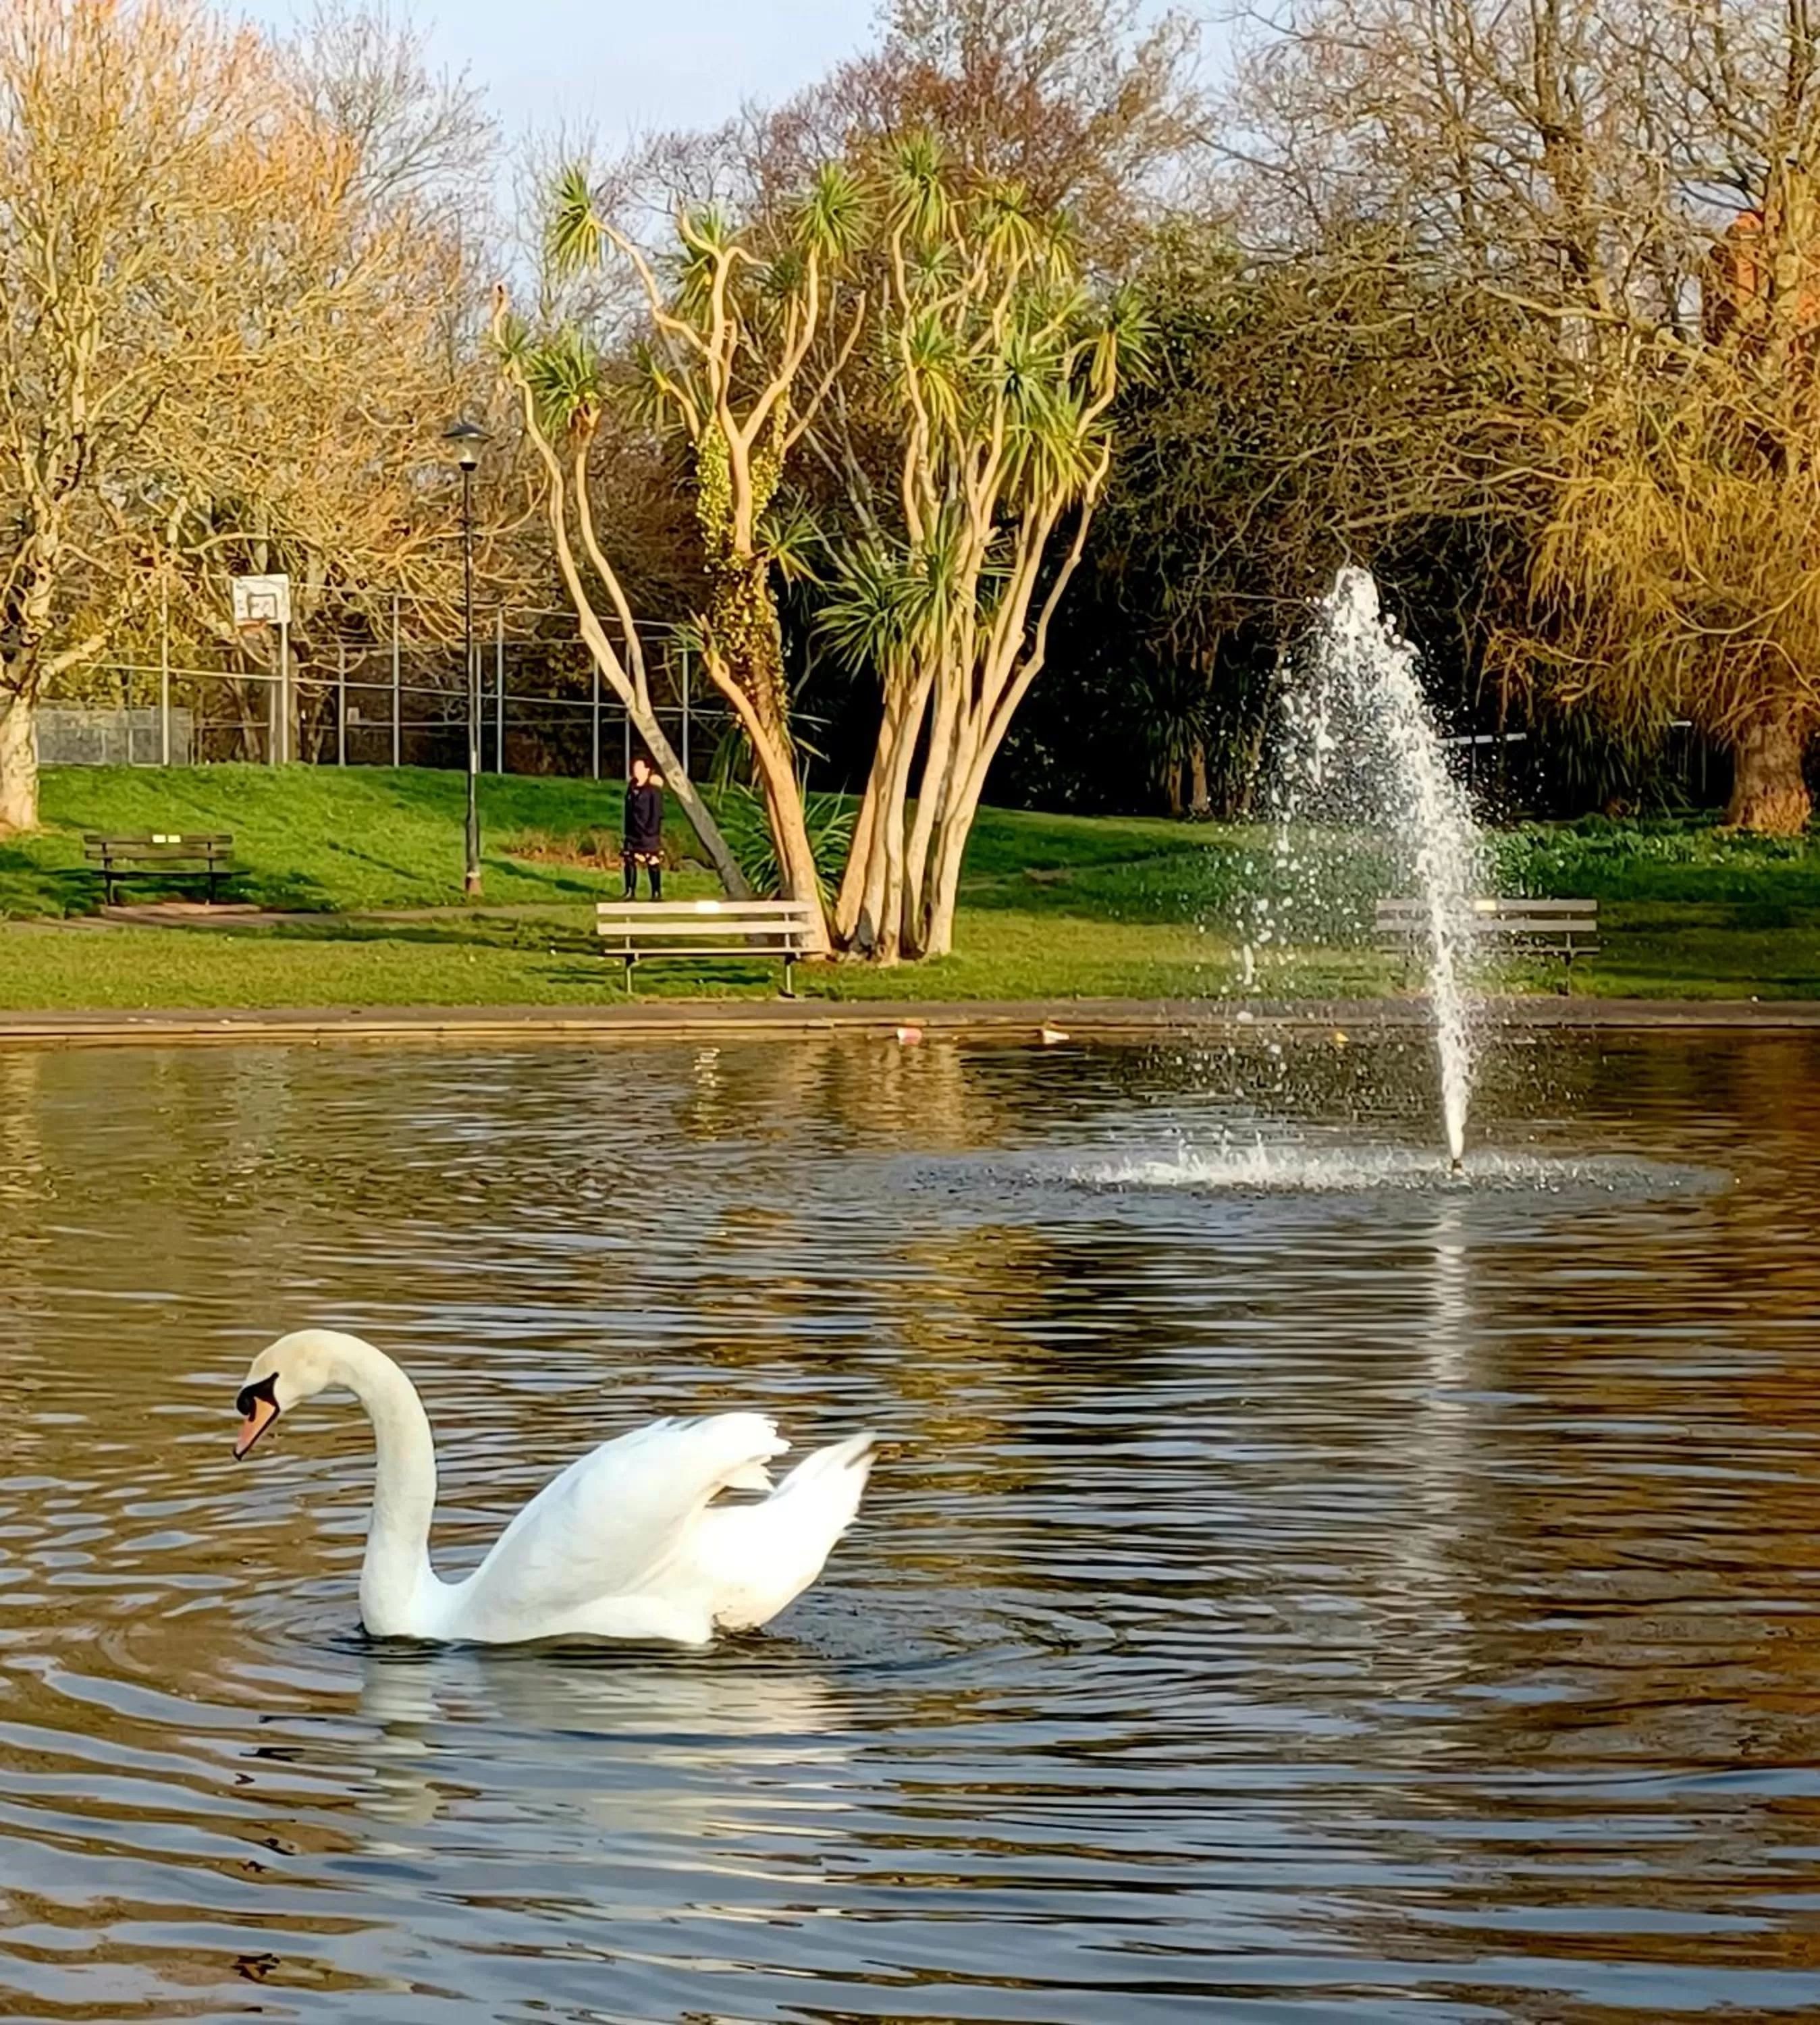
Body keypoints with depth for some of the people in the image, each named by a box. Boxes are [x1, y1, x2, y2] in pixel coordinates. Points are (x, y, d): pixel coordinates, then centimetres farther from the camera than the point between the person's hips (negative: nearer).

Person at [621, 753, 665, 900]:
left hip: (648, 833, -7)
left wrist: (653, 829, -15)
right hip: (633, 832, 7)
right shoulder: (632, 787, 12)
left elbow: (657, 812, -10)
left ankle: (657, 893, 3)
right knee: (630, 861, 5)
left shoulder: (653, 789, -9)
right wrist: (627, 829, 18)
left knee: (653, 863, -3)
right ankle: (630, 892, 11)